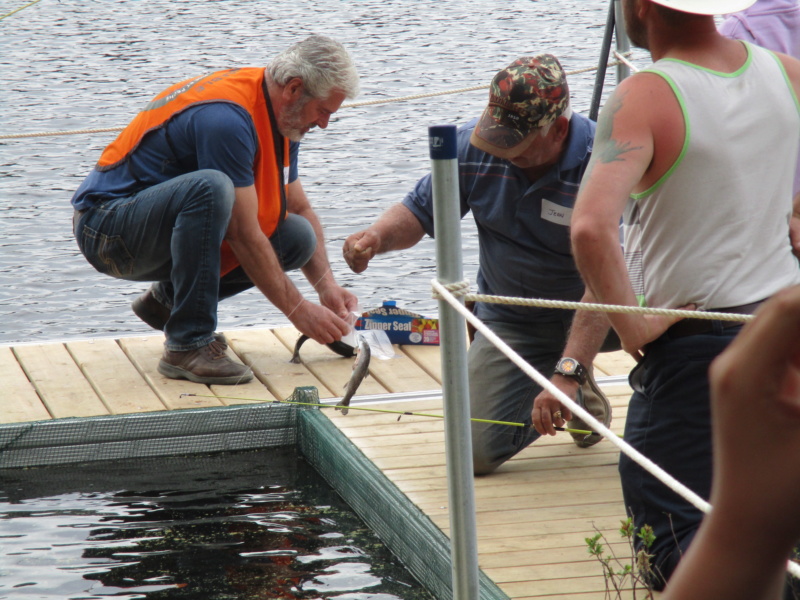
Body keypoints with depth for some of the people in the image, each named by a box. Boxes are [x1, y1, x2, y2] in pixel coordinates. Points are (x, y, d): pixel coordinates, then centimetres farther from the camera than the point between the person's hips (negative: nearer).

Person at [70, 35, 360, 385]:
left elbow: (300, 209, 16)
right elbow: (243, 234, -25)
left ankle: (168, 299, 12)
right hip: (107, 228, -9)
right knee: (211, 187, -37)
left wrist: (327, 286, 2)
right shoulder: (228, 118, -26)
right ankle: (189, 346, -29)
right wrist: (299, 311, -20)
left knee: (298, 237, -5)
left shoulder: (280, 118, 4)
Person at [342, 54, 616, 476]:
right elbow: (420, 211, 1)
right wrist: (378, 236, -25)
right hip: (510, 317, 2)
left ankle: (583, 387, 1)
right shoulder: (473, 146, -14)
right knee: (476, 453, -9)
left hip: (581, 313, -2)